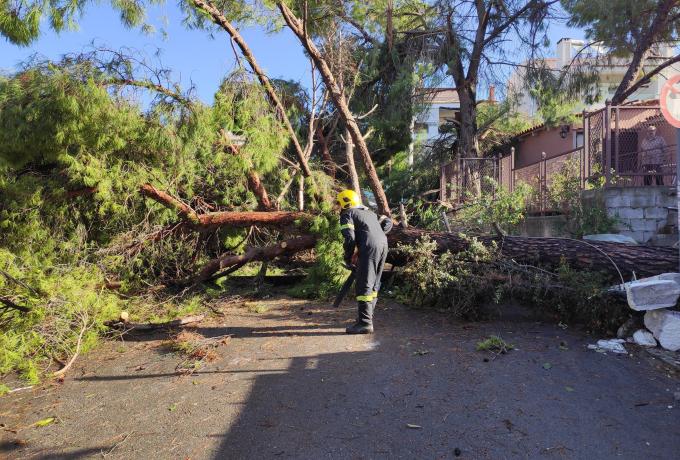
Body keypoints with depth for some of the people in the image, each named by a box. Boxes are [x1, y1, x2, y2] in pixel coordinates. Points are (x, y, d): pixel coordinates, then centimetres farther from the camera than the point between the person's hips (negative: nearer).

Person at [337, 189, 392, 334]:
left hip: (369, 247, -8)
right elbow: (388, 222, 25)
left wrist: (348, 258, 4)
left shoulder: (347, 214, 6)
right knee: (374, 284, 17)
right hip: (383, 244, 8)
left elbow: (350, 238, -7)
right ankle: (367, 315, 27)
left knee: (364, 286, -5)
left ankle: (365, 323, -7)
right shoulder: (368, 212, 29)